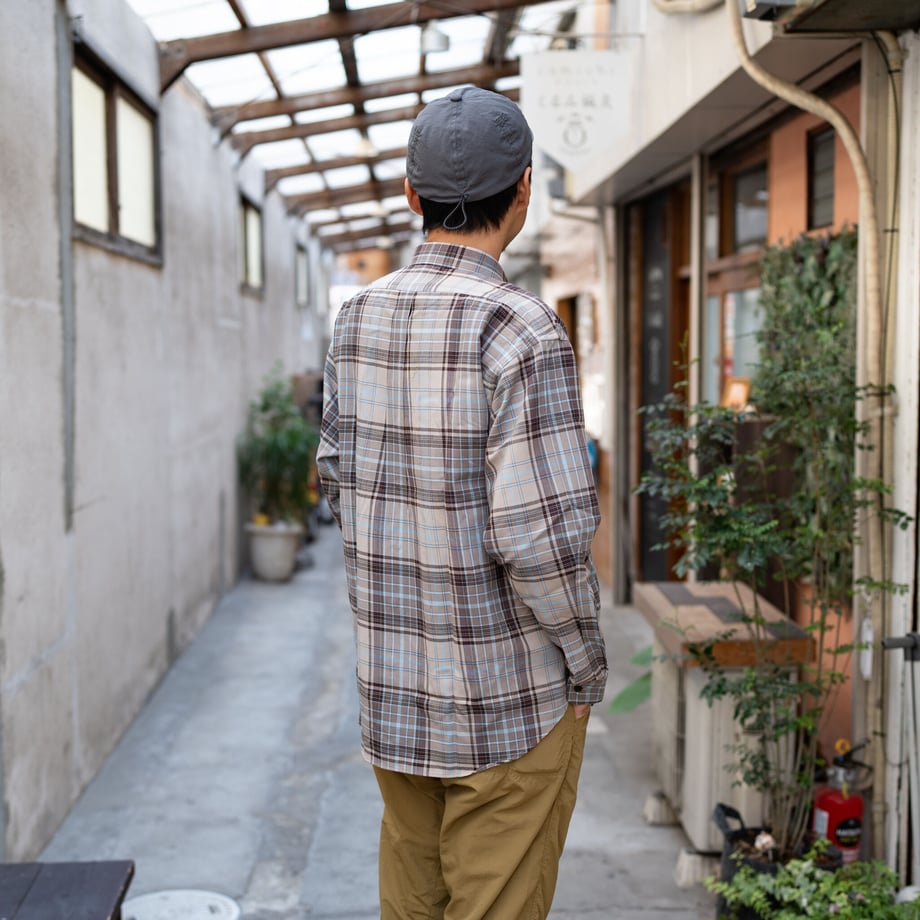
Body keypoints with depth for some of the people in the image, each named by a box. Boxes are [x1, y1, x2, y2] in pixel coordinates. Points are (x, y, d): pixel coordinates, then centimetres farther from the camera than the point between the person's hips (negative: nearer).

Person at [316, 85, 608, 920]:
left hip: (393, 680, 6)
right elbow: (541, 533, -25)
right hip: (511, 693, -6)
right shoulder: (523, 330, -21)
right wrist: (588, 662, -9)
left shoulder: (360, 319, 0)